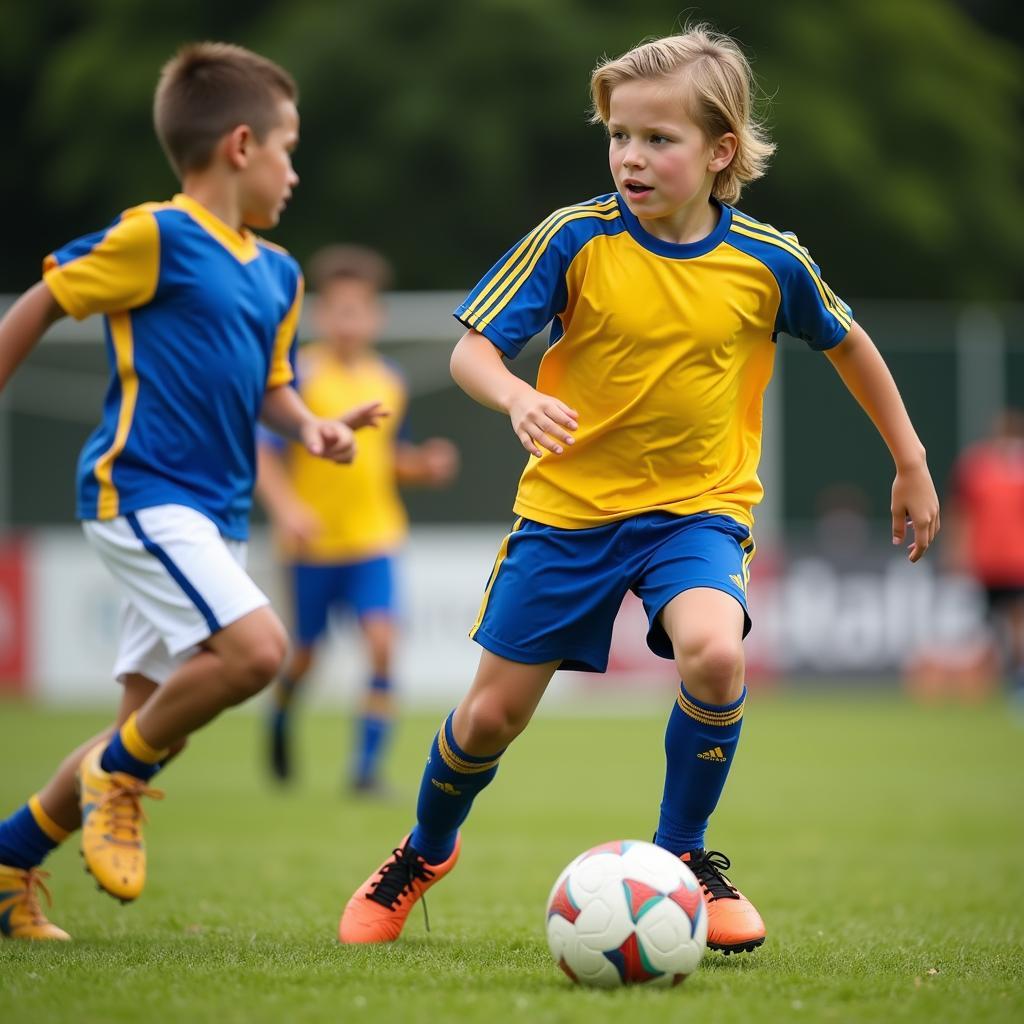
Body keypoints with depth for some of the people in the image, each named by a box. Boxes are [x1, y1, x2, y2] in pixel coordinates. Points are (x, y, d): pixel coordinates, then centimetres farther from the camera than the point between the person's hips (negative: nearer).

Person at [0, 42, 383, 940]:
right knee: (255, 647, -26)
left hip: (213, 513, 9)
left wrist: (312, 428, 3)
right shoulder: (155, 237, -9)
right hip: (140, 491, -9)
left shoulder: (278, 274, 14)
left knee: (155, 725, 8)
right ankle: (120, 772, -4)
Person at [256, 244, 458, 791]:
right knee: (305, 652, 10)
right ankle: (281, 721, 44)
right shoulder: (299, 376, -9)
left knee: (381, 642, -15)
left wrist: (425, 467, -2)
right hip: (313, 542, -3)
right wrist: (286, 509, -26)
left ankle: (367, 766, -10)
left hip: (374, 540, 3)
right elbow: (263, 456, -12)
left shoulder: (388, 381, 6)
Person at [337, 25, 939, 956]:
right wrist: (517, 397, -33)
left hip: (698, 506, 0)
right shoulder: (575, 240, -12)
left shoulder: (767, 261, -8)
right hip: (569, 504, 0)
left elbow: (847, 341, 11)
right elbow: (471, 349, -11)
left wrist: (911, 463, 16)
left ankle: (681, 853, -6)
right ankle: (427, 851, 38)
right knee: (494, 711, 5)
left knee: (712, 652, -30)